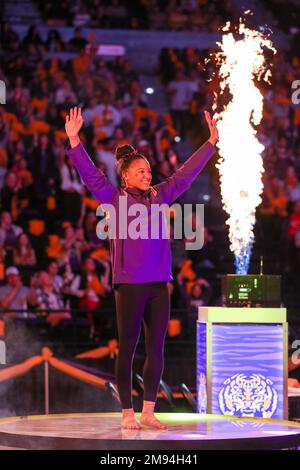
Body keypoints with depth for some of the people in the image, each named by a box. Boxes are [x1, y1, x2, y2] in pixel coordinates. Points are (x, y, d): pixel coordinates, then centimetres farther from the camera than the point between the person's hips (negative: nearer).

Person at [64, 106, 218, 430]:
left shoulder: (160, 196, 13)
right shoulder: (115, 199, 1)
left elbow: (187, 173, 21)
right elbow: (89, 173, -6)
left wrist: (211, 141, 24)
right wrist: (74, 140, -16)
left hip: (158, 284, 5)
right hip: (130, 284, -5)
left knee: (156, 349, 6)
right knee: (127, 350, 0)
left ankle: (148, 411, 14)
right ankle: (127, 413, 7)